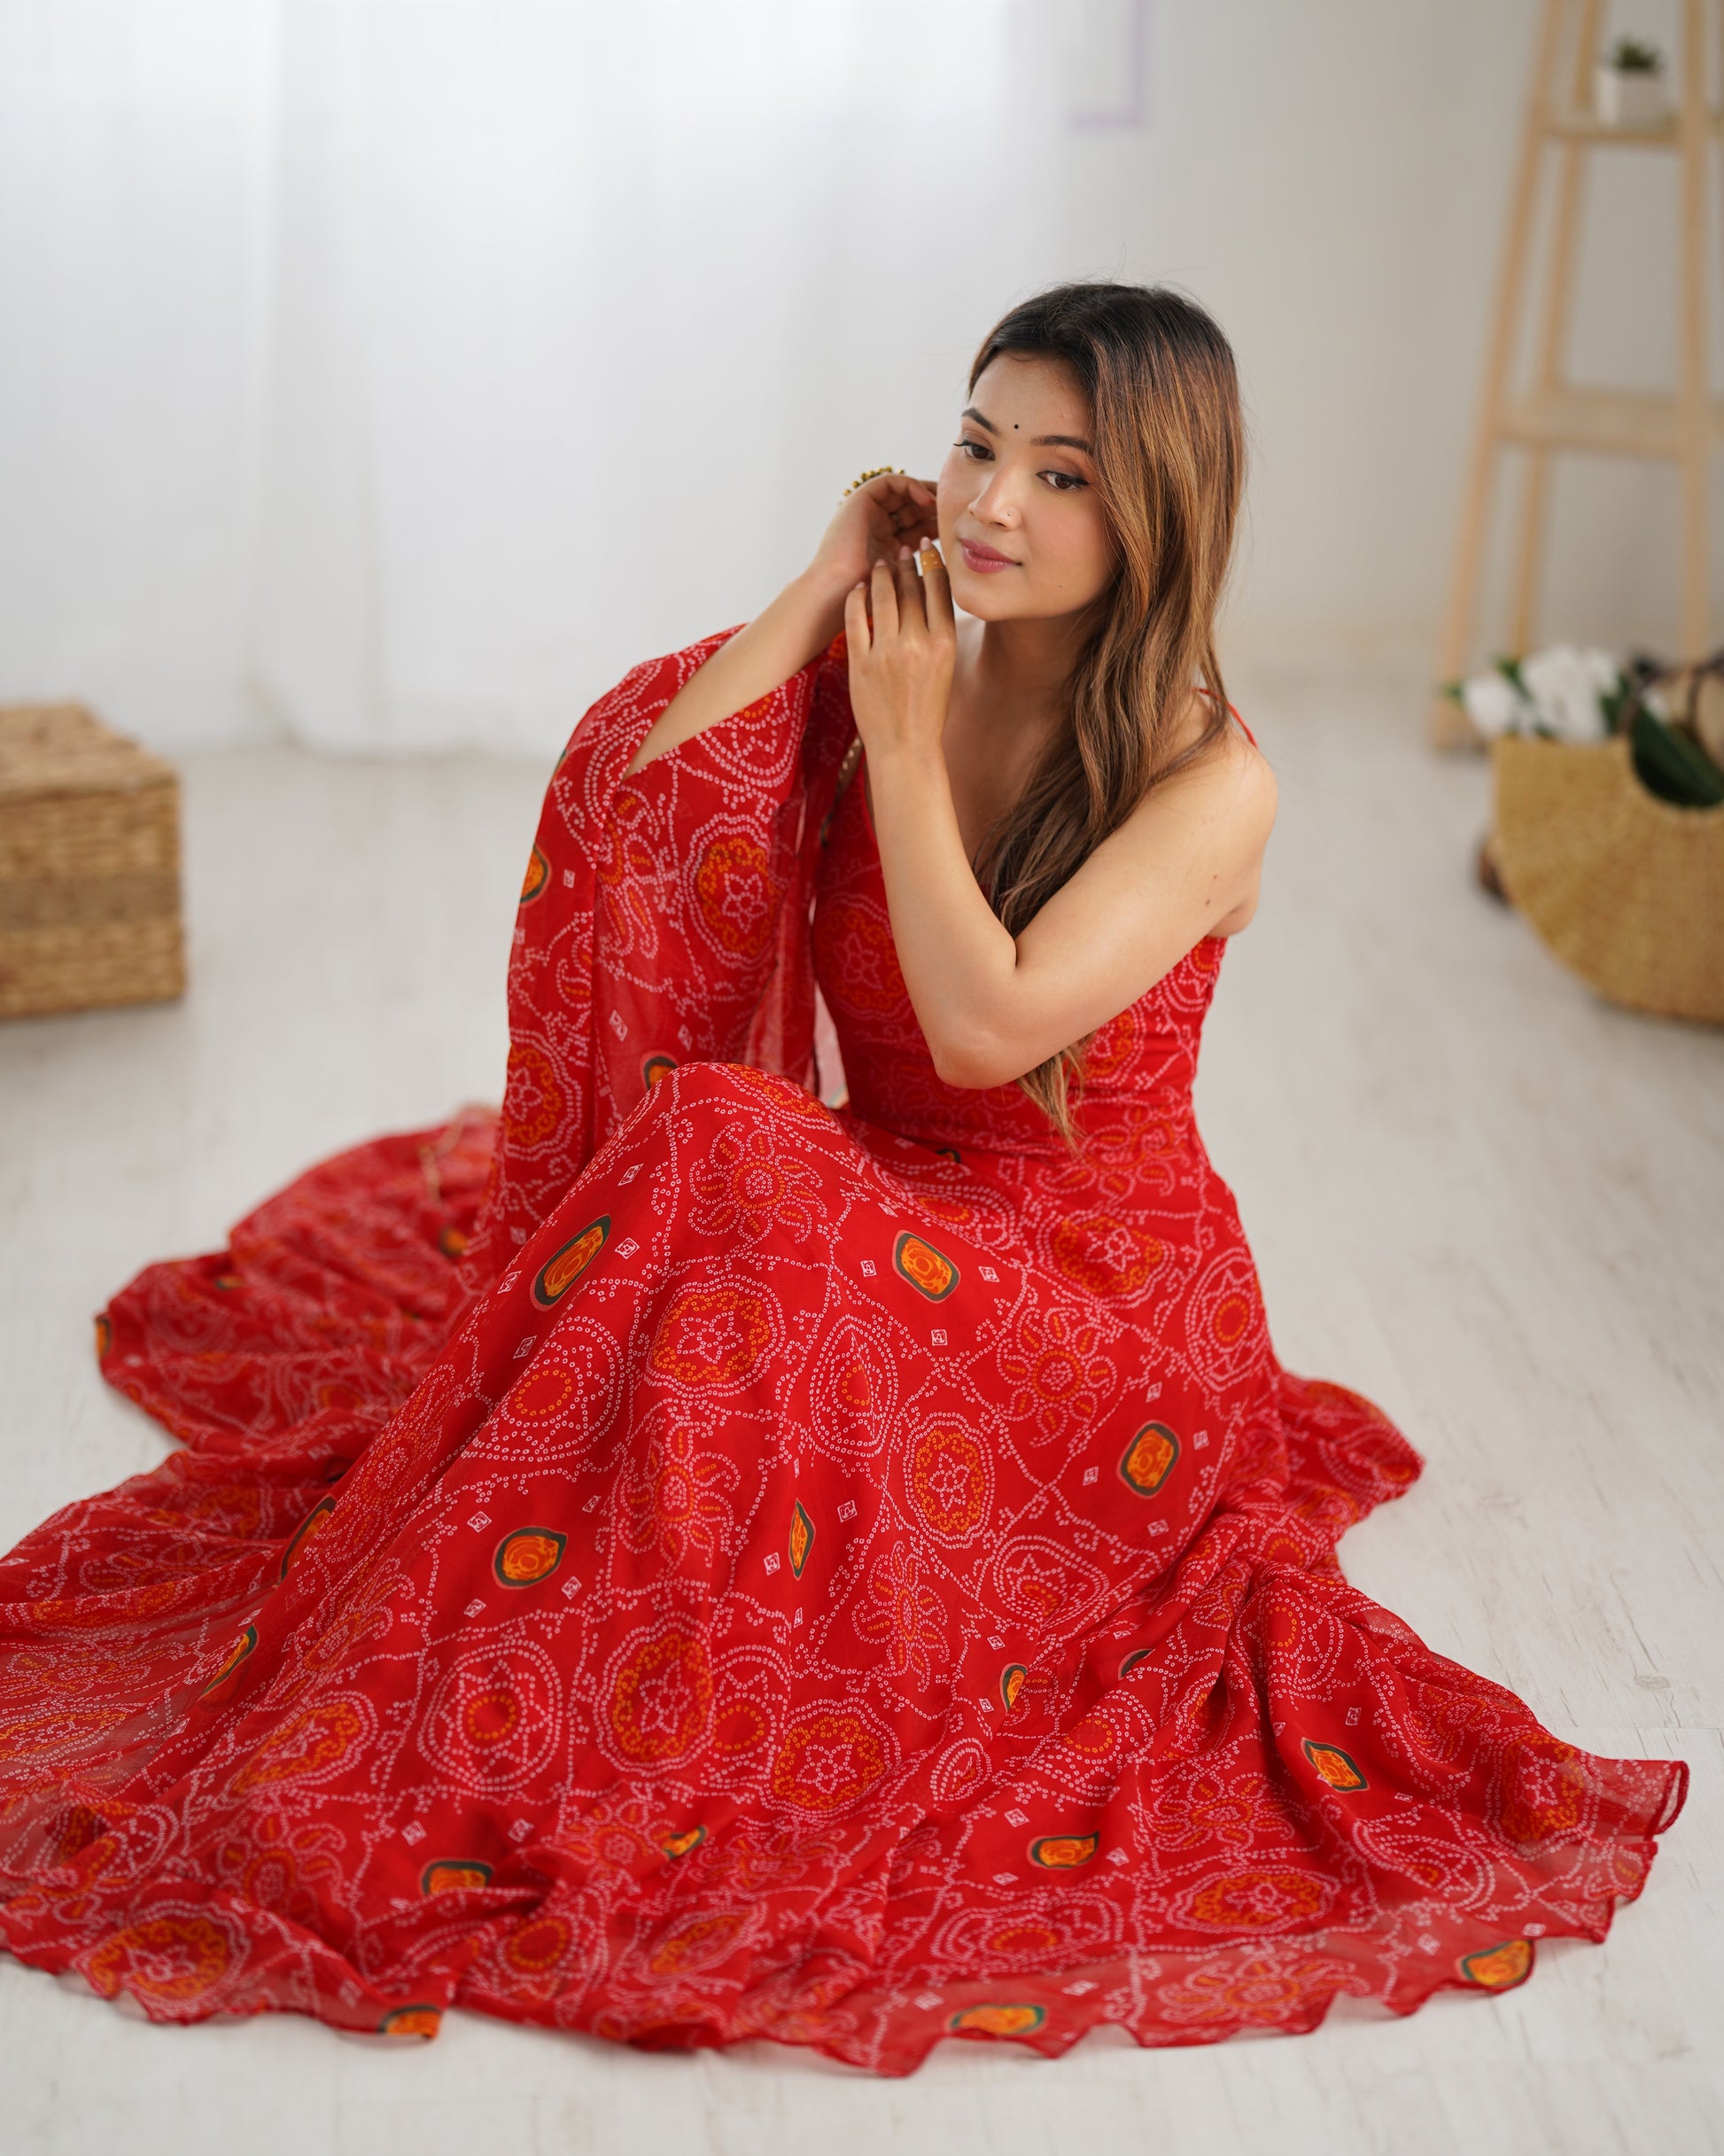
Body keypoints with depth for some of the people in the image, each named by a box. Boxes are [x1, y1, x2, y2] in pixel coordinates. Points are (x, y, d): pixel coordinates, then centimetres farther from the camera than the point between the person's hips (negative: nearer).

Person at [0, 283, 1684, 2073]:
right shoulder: (880, 674, 1)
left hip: (1098, 1313, -5)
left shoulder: (1208, 782, -12)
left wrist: (903, 737, -15)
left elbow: (988, 1022, -25)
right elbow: (640, 819, -17)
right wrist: (827, 585, -11)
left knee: (723, 1177, -29)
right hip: (878, 1229, 5)